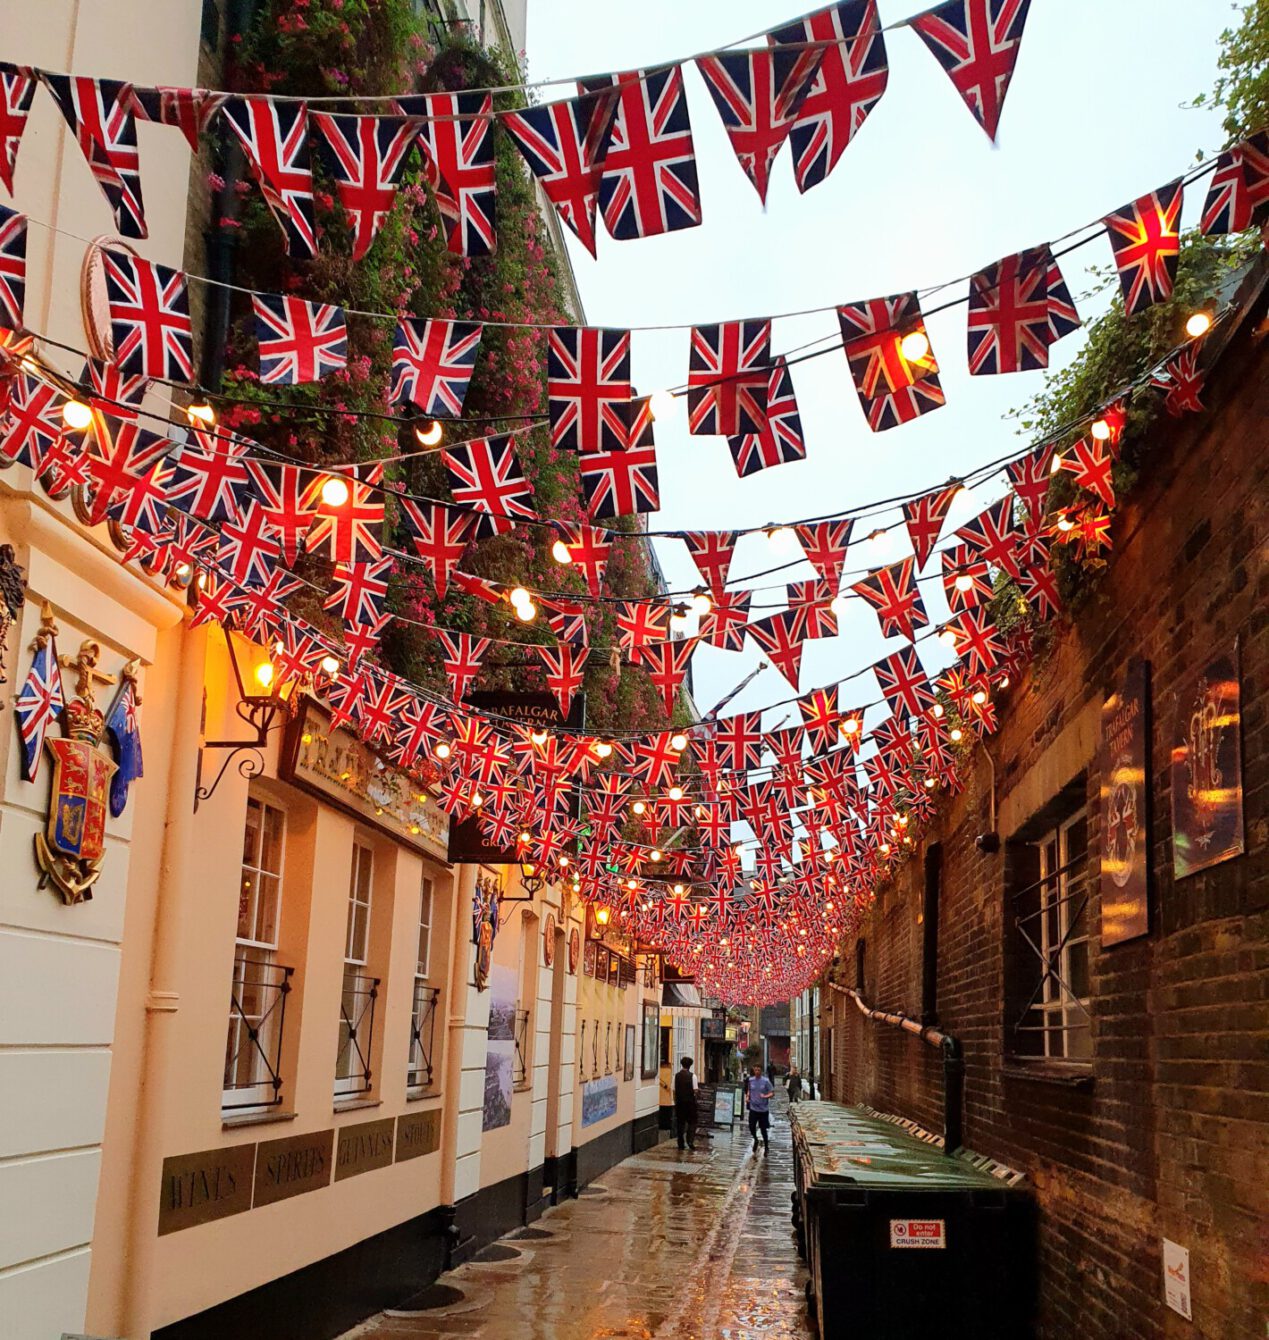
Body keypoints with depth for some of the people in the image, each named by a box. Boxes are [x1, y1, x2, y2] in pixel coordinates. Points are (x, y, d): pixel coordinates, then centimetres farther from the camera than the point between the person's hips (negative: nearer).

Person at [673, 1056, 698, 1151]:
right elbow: (695, 1090, -10)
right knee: (692, 1122, 8)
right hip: (690, 1101, -3)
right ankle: (690, 1141, -8)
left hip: (679, 1101, 3)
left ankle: (681, 1144, 11)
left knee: (680, 1122, 9)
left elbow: (674, 1091, 1)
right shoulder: (692, 1076, -8)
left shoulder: (676, 1076, 0)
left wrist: (675, 1102, 10)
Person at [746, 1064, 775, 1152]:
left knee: (763, 1129, 4)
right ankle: (755, 1140, 26)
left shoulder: (766, 1081, -9)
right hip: (753, 1108, 3)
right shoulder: (751, 1080, 2)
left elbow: (772, 1092, -7)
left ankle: (766, 1146, 22)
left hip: (763, 1109, -3)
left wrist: (765, 1096, -25)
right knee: (751, 1127, -5)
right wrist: (747, 1097, -1)